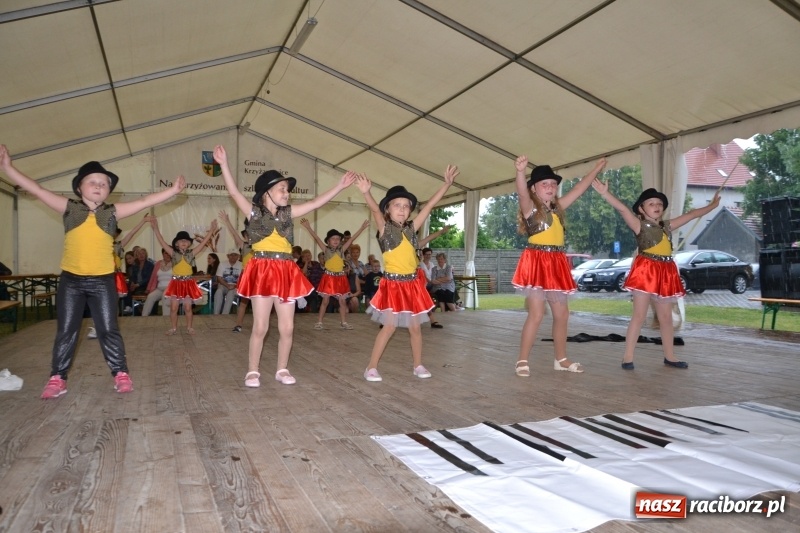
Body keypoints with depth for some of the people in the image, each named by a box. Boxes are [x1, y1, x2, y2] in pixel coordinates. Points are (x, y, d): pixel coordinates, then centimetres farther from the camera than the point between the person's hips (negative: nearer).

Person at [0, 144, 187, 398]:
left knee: (108, 329, 5)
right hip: (71, 279, 1)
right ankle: (57, 378, 17)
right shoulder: (69, 208, 3)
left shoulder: (113, 212, 3)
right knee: (66, 330, 9)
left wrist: (172, 190, -4)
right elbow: (37, 190, 1)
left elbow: (144, 201, 0)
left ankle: (121, 374, 12)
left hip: (103, 280, -1)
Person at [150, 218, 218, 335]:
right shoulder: (173, 253, -1)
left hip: (188, 283, 0)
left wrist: (211, 230, -11)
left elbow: (203, 242, -5)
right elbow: (162, 242, -8)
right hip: (176, 282, 0)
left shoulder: (191, 253, 1)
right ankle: (173, 328, 15)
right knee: (173, 307, 3)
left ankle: (189, 327, 17)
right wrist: (155, 228, -15)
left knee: (188, 307, 5)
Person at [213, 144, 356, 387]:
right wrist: (224, 164, -21)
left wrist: (340, 186, 8)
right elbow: (234, 192, -11)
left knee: (287, 328, 6)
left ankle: (282, 370, 21)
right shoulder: (254, 211, 1)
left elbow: (316, 202, 11)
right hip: (262, 272, -4)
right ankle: (252, 371, 13)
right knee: (260, 327, -2)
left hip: (286, 273, 4)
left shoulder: (288, 213, 12)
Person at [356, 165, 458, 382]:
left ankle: (417, 364, 23)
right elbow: (375, 209, -24)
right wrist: (366, 193, -43)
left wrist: (447, 183, -1)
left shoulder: (411, 228, 6)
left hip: (412, 283, 5)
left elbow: (429, 205, 4)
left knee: (415, 326, 10)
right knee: (389, 326, -6)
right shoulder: (385, 228, -5)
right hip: (393, 283, -4)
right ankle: (371, 367, 4)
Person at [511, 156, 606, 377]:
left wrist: (596, 169, 31)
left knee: (562, 314, 11)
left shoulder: (557, 207, 15)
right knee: (536, 314, -12)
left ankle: (561, 359, 24)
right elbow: (522, 193, -26)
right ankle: (522, 361, -3)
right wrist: (520, 171, -44)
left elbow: (578, 189, 25)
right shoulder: (530, 207, -4)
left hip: (557, 264, 7)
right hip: (536, 263, -7)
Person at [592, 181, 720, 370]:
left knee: (666, 317, 12)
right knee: (639, 315, -7)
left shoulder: (667, 226, 16)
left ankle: (669, 356, 22)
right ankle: (628, 357, -4)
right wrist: (605, 193, -31)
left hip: (665, 273, 6)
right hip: (646, 271, -6)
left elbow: (691, 214, 28)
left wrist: (712, 205, 36)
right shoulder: (640, 225, -3)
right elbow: (622, 209, -18)